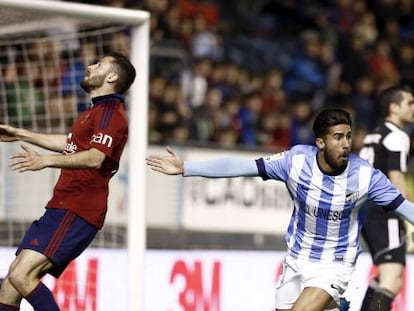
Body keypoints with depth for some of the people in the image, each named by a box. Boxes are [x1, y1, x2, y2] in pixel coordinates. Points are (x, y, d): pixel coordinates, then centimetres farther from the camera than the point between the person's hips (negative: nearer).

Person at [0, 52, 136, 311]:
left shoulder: (110, 112, -9)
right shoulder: (99, 111, 25)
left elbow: (96, 157, -25)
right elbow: (70, 144, 41)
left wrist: (47, 160, -36)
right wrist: (21, 134, 44)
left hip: (76, 211, -10)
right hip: (63, 208, 10)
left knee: (21, 275, -24)